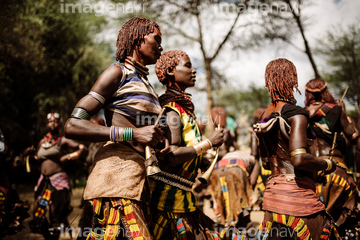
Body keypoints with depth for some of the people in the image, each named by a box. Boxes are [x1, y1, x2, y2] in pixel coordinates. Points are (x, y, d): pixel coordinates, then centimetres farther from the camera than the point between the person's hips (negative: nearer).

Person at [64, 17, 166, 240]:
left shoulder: (147, 86, 26)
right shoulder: (118, 73, 1)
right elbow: (73, 125, -9)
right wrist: (132, 133, -16)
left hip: (135, 180, 8)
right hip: (115, 178, -8)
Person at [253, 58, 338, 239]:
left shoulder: (266, 117, 10)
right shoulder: (295, 114, -13)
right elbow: (299, 159, -23)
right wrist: (328, 164, -7)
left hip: (272, 193, 8)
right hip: (298, 196, -8)